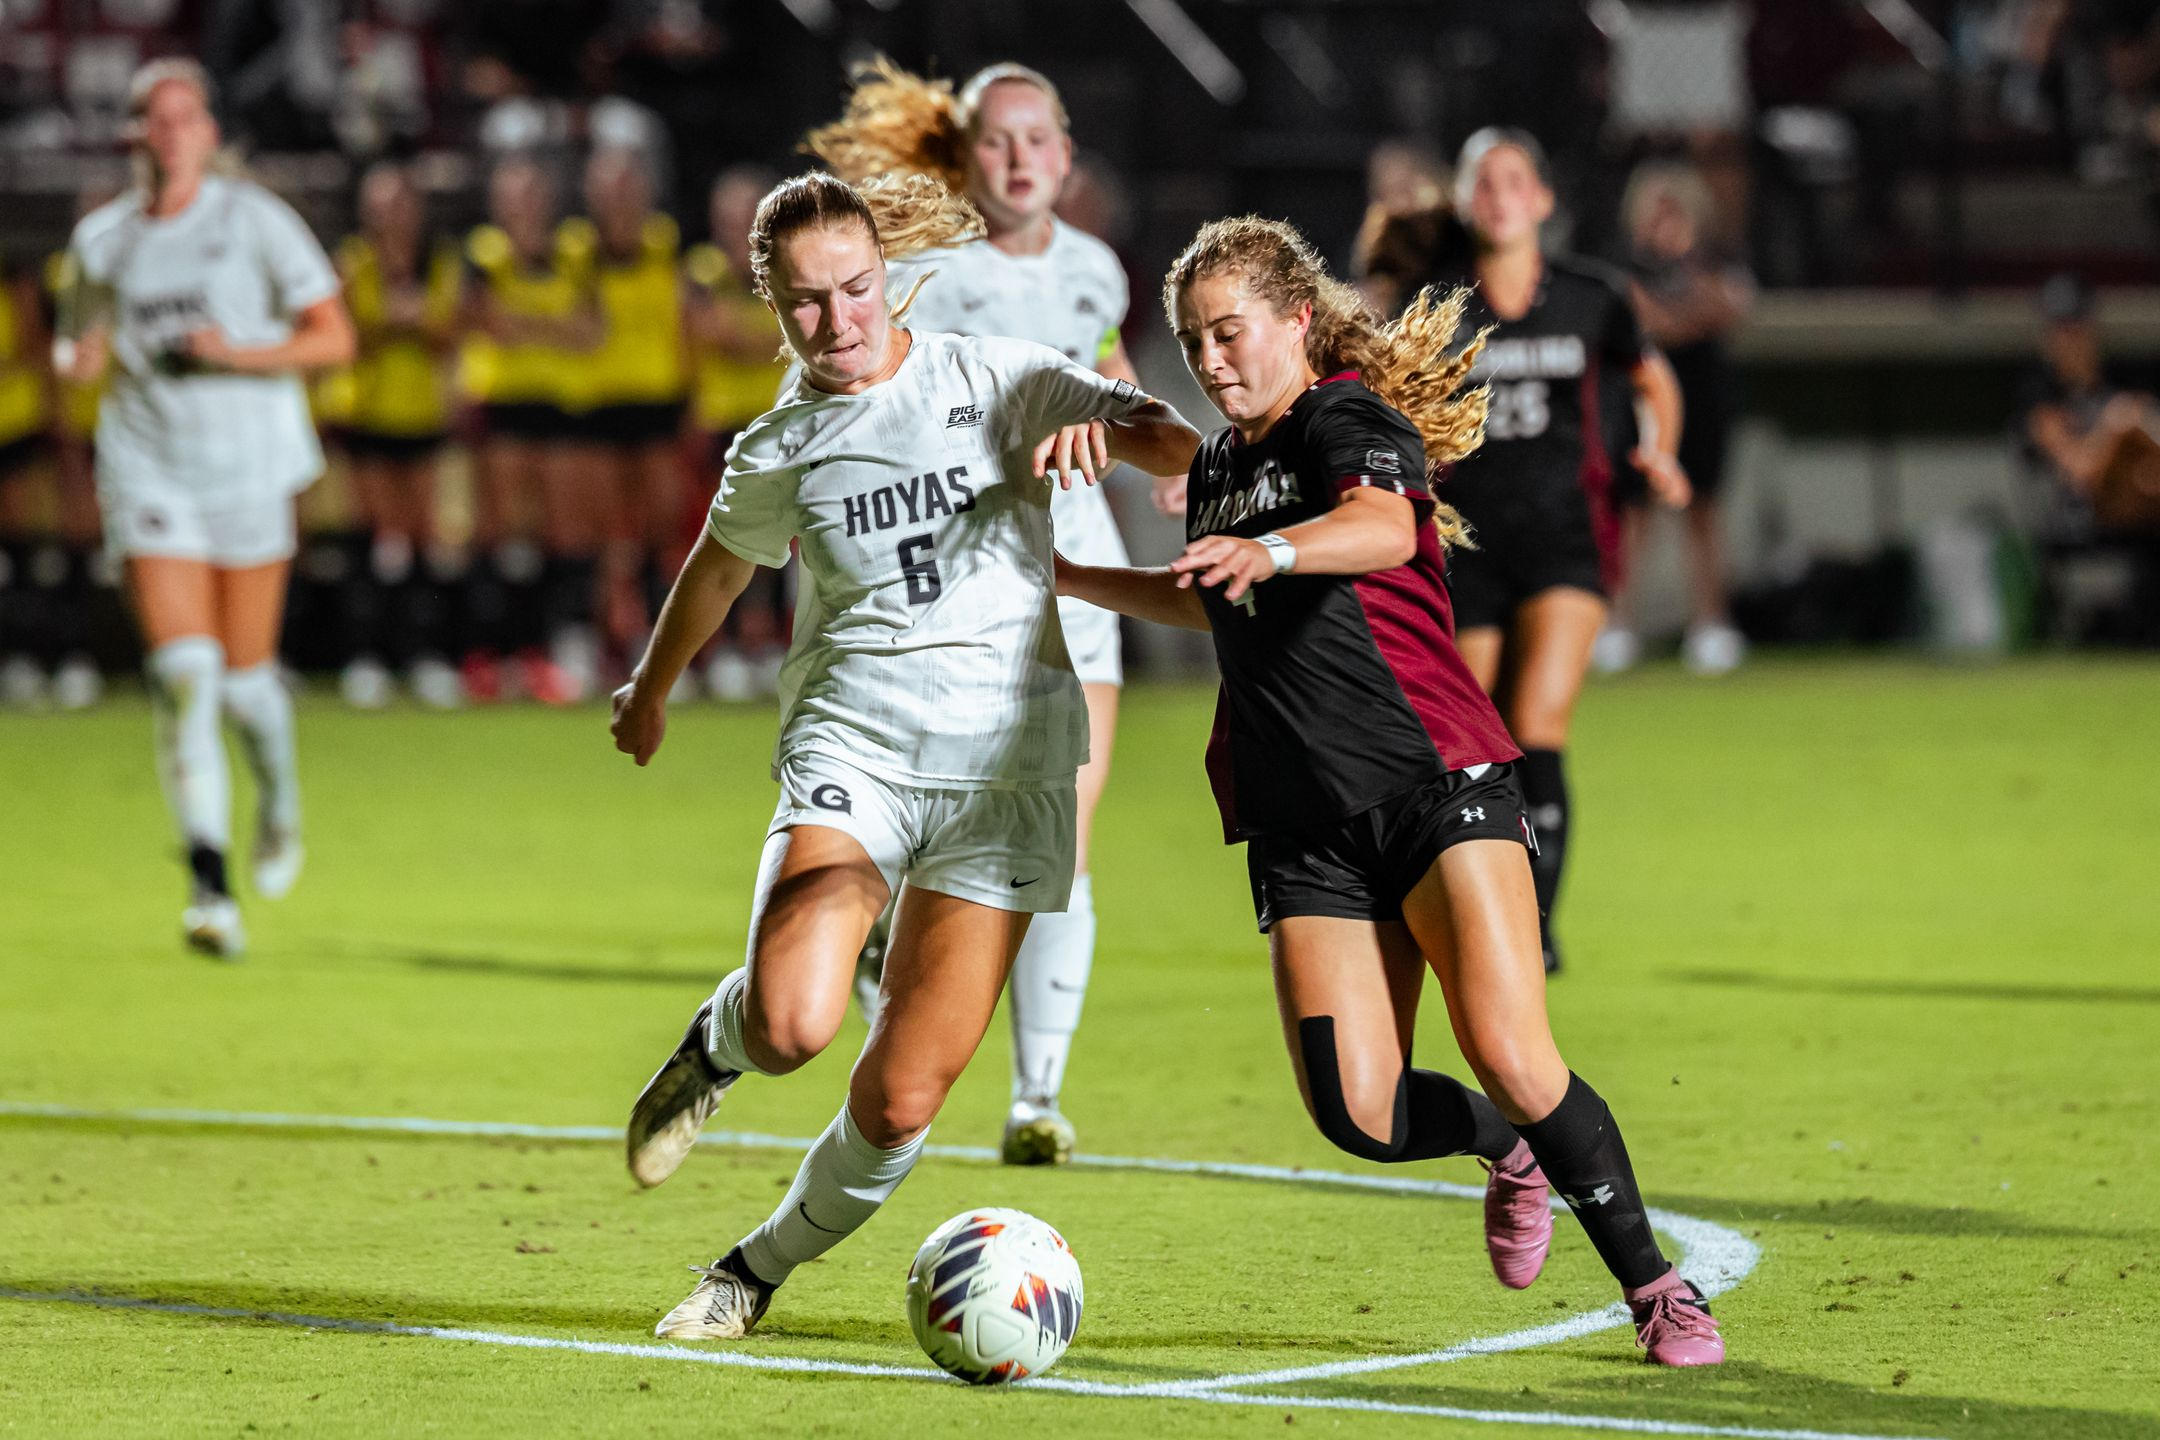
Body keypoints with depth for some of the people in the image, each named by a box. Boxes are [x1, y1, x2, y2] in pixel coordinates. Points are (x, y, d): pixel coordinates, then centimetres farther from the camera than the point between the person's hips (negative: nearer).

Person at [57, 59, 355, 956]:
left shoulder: (254, 219, -2)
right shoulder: (102, 239, 7)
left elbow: (334, 338, -2)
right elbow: (80, 342, 21)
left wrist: (242, 352, -17)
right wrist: (78, 358, -3)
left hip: (249, 469, -1)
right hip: (148, 471, 1)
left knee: (244, 680, 4)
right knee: (183, 674, -14)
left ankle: (279, 796, 39)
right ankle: (209, 887, -14)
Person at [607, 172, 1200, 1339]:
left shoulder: (996, 382, 4)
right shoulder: (776, 454, 11)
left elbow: (1181, 444, -4)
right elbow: (716, 570, 31)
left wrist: (1106, 432, -26)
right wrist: (649, 693, 45)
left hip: (1005, 765, 0)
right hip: (852, 746, 1)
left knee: (900, 1102, -4)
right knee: (790, 1026, -27)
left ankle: (761, 1268, 23)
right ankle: (714, 1044, 10)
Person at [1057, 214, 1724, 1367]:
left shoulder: (1352, 422, -4)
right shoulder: (1217, 470, 20)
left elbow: (1383, 529, -29)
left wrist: (1270, 548, -48)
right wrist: (1068, 577, 36)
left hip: (1434, 783, -6)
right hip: (1303, 827, 6)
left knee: (1510, 1057, -20)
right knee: (1359, 1114, -11)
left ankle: (1653, 1287, -3)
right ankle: (1509, 1153, 22)